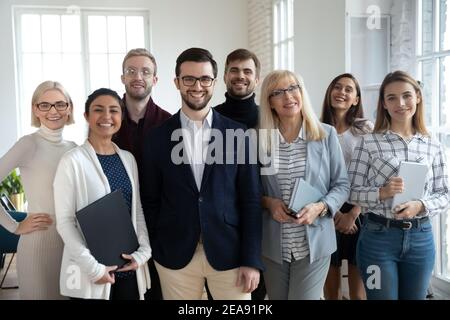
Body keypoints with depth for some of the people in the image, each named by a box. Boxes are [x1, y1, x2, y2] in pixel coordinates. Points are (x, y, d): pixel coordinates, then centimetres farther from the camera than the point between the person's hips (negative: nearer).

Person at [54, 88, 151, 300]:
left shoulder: (128, 159, 7)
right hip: (91, 272, -4)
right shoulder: (73, 161, -9)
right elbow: (64, 221, -10)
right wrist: (92, 267, -16)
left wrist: (143, 252, -3)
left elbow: (137, 211, 10)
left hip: (129, 266, 5)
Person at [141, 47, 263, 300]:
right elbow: (151, 201, 5)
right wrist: (154, 254, 2)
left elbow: (251, 200, -1)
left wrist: (252, 260, -5)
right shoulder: (159, 137, 1)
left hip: (229, 253, 0)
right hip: (175, 256, 1)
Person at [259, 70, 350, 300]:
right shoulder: (261, 139, 0)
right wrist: (268, 202, -12)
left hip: (314, 243, -2)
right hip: (273, 245, 2)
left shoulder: (326, 134, -2)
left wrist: (320, 207, -17)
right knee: (277, 298, 16)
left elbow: (341, 184, 0)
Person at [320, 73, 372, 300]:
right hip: (327, 212, 2)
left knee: (358, 291, 1)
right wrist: (334, 211, -6)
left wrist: (352, 214, -8)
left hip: (358, 212, -1)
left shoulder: (366, 129, 0)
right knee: (330, 287, 10)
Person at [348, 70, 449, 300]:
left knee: (414, 297, 17)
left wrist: (420, 205, -14)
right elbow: (352, 192, -5)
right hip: (378, 237, -3)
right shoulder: (369, 143, -5)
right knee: (382, 297, 8)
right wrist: (382, 193, -22)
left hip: (421, 238, 3)